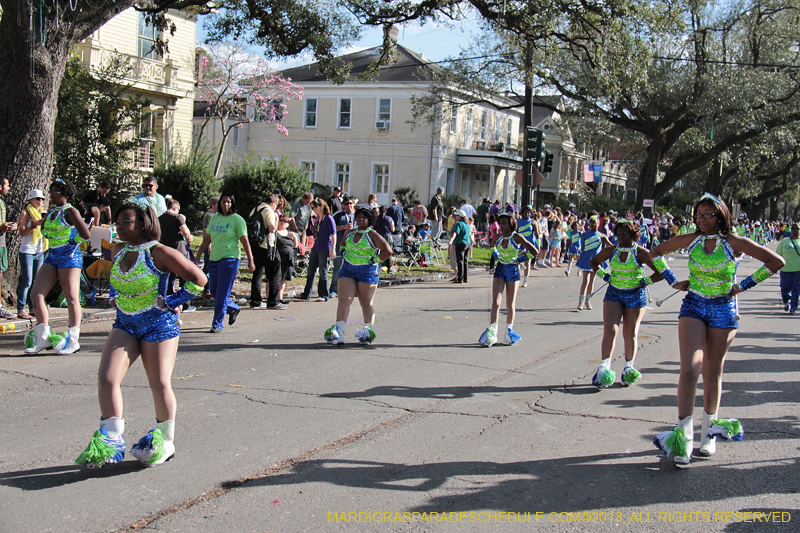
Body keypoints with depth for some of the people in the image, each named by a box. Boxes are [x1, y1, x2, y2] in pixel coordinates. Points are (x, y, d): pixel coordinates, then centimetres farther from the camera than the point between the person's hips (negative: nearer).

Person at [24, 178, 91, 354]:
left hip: (69, 256, -8)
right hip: (52, 256, 8)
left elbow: (85, 235, -18)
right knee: (36, 295, 2)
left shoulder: (70, 211, -9)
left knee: (72, 298, -4)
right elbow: (44, 232, 23)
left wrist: (70, 240, -4)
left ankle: (73, 340, 1)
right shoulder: (51, 212, 14)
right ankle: (43, 336, 11)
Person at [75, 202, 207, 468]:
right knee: (106, 378, -10)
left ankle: (165, 440, 19)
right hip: (124, 325, 6)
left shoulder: (158, 252, -13)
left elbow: (198, 278, -13)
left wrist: (172, 301, -10)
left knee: (159, 385, 0)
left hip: (158, 325, -6)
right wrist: (114, 297, 14)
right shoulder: (117, 252, 7)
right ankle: (111, 440, -1)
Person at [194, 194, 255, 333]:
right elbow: (207, 239, 19)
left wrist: (250, 260, -10)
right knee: (214, 291, 10)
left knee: (222, 293, -6)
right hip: (214, 259, 6)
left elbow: (245, 241, -6)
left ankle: (217, 323, 1)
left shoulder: (237, 220, -4)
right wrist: (198, 255, 17)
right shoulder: (215, 218, 13)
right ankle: (233, 308, 33)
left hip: (229, 259, -6)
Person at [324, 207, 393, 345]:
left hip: (368, 271, -5)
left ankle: (368, 330, 20)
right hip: (348, 269, 5)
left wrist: (374, 260, -9)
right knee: (344, 300, -6)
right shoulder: (349, 233, 11)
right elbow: (343, 243, 33)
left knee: (366, 302, 4)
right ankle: (338, 334, -10)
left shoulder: (372, 235, -7)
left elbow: (387, 251, -10)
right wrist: (342, 251, 14)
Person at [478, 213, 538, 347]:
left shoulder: (517, 237, -9)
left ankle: (509, 331, 21)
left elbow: (534, 251, -8)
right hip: (499, 270, 2)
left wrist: (521, 259, -3)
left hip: (513, 270, -2)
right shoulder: (497, 238, 2)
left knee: (510, 304, 5)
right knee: (495, 302, -9)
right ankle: (492, 333, -10)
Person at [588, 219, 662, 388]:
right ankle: (604, 368, -15)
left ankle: (629, 368, 21)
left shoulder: (640, 253, -10)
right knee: (610, 330, -11)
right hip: (614, 293, 2)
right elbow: (593, 262, 17)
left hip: (635, 295, -2)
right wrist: (603, 274, 4)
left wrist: (645, 281, -11)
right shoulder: (611, 251, 0)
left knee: (631, 334, 6)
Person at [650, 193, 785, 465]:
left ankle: (709, 432, 25)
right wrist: (673, 281, 7)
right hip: (693, 306, 1)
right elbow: (656, 253, 16)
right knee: (690, 368, -14)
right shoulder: (691, 240, 1)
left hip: (723, 310, -1)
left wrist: (743, 285, -5)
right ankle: (684, 435, -15)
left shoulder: (734, 242, -6)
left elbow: (776, 262, -6)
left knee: (713, 373, 8)